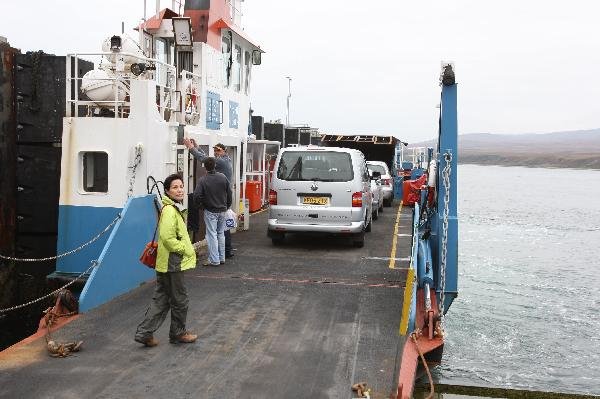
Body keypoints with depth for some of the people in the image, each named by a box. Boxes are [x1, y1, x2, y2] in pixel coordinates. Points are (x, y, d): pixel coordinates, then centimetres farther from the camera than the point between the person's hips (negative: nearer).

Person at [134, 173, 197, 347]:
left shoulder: (176, 208, 14)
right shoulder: (170, 210, -19)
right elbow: (167, 238, -25)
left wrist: (187, 249, 16)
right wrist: (186, 249, -16)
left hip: (165, 263, 10)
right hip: (173, 263, -10)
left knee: (161, 299, 14)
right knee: (180, 299, 6)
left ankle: (144, 332, 16)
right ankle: (178, 333, 21)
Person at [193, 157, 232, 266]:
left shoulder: (203, 180, -14)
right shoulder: (223, 177, -2)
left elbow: (196, 196, -19)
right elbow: (229, 193, 3)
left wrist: (202, 204, 1)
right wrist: (227, 206, 15)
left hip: (210, 211, -4)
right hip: (222, 211, 4)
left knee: (212, 235, 1)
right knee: (221, 234, 15)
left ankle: (214, 260, 1)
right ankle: (221, 258, 21)